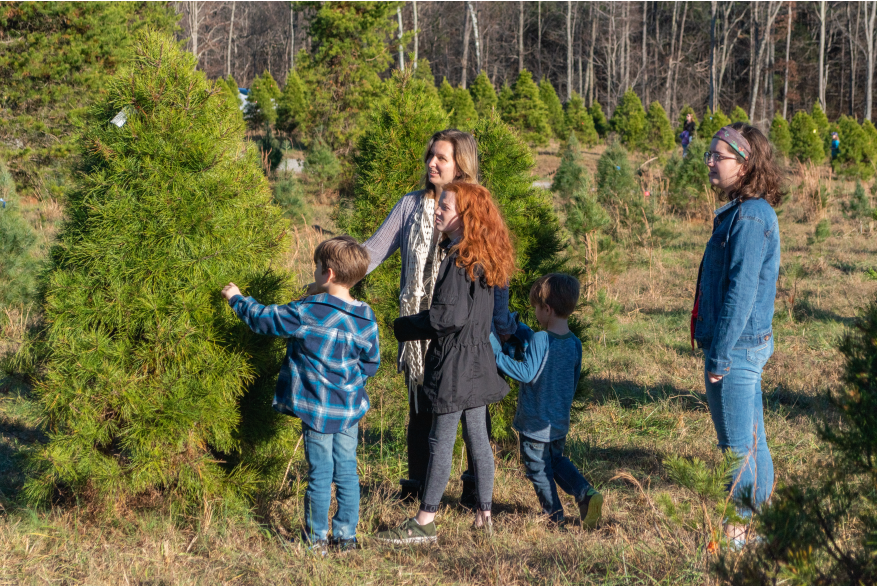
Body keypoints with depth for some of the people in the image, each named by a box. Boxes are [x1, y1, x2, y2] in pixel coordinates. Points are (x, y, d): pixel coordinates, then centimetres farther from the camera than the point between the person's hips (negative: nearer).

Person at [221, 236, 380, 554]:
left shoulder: (307, 313, -16)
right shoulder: (365, 319, -1)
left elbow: (265, 319, -4)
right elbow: (371, 363, 8)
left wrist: (237, 299, 13)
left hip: (317, 409, -4)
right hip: (351, 409, 4)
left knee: (320, 475, 4)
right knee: (347, 473, 12)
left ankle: (317, 540, 13)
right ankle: (346, 536, 18)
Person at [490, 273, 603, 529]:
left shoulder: (540, 340, -22)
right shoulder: (574, 343, 1)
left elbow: (527, 373, -27)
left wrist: (497, 354, -24)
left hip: (535, 423, -7)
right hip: (560, 421, 7)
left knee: (538, 469, 10)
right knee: (556, 460, 26)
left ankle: (554, 516, 18)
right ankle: (586, 494, 10)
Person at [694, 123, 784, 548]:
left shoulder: (749, 218, -21)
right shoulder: (748, 210, 11)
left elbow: (740, 293, -23)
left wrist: (719, 356, -20)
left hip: (736, 346, -10)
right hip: (748, 344, 10)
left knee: (738, 446, 1)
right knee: (752, 439, 19)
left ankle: (742, 529, 11)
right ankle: (758, 514, 30)